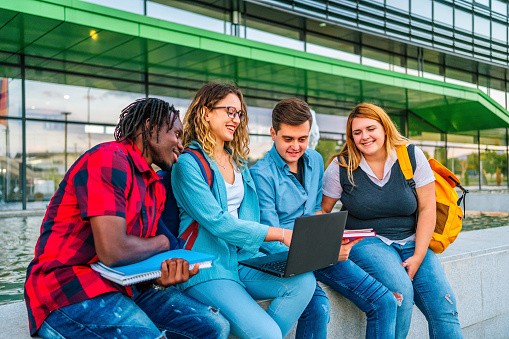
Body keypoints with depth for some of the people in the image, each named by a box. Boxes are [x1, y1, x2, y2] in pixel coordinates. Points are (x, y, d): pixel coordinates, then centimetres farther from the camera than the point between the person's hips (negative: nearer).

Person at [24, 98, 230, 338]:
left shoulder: (156, 187, 12)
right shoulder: (109, 159, -16)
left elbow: (143, 251, 7)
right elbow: (112, 251, -25)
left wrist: (161, 273, -16)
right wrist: (162, 243, -6)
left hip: (124, 284, 8)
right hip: (67, 287, -8)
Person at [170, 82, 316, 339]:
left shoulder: (239, 161, 15)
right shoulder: (188, 163, -9)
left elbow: (249, 215, 11)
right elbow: (217, 222, -17)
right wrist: (281, 234, -19)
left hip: (243, 259, 7)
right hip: (207, 267, -7)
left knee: (304, 280, -17)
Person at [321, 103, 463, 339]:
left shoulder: (412, 156, -1)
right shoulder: (341, 167, -4)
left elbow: (427, 208, -1)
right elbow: (321, 211, 3)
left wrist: (418, 257, -9)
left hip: (410, 242, 3)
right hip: (366, 242, -2)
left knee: (444, 305, -15)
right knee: (401, 292, -28)